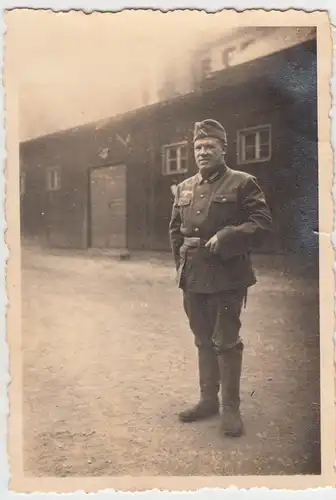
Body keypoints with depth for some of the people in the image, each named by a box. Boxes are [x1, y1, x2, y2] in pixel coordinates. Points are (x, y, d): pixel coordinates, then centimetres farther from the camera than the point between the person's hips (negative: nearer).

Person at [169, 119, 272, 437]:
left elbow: (262, 223, -10)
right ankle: (208, 399, 28)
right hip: (193, 278, 6)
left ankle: (231, 408, 12)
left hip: (227, 277, -5)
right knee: (203, 341, 15)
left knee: (226, 342, 0)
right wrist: (181, 262, 9)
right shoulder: (184, 188, 14)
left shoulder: (243, 183, -3)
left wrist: (226, 237, -20)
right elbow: (175, 229, 19)